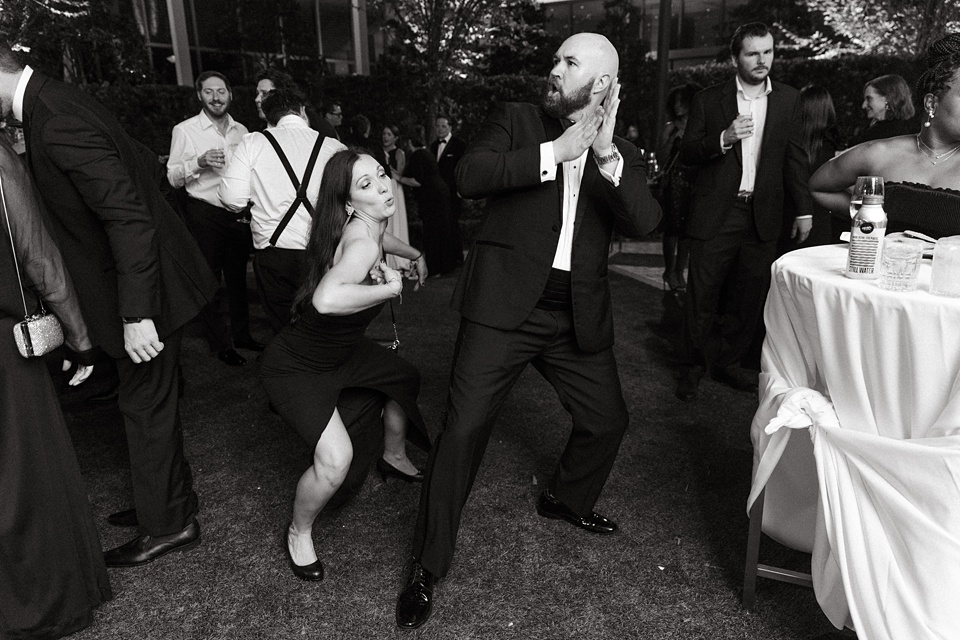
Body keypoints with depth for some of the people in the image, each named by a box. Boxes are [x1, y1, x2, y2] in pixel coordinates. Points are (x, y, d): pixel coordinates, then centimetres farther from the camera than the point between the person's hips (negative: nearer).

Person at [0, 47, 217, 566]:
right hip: (147, 270, 10)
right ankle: (168, 500, 38)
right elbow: (145, 161, 18)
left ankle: (167, 525, 23)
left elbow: (129, 216, -28)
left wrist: (136, 314, -27)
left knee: (146, 406, 4)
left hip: (142, 288, -10)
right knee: (151, 402, 20)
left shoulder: (56, 122, -23)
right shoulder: (59, 102, 8)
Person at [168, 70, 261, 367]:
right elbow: (173, 178, -5)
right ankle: (221, 343, 14)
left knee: (238, 275, 14)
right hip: (204, 214, -4)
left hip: (239, 213, 4)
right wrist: (199, 162, -22)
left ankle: (241, 333, 29)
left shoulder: (241, 131, 9)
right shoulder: (185, 131, -4)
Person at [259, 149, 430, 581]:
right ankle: (298, 534, 9)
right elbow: (326, 299, -53)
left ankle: (393, 456, 48)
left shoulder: (370, 229, -4)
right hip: (295, 365, -9)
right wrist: (390, 287, -37)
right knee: (336, 458, -23)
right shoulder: (361, 243, -32)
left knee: (406, 377, 22)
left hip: (342, 350, 10)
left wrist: (415, 255, 41)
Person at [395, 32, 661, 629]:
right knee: (464, 429, -7)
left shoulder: (622, 154, 11)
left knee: (607, 421, 14)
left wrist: (607, 155, -20)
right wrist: (555, 153, -17)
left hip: (579, 316, 4)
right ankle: (429, 565, 12)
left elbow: (645, 221, -7)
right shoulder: (517, 119, 5)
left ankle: (566, 500, 46)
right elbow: (468, 175, -13)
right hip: (506, 304, -3)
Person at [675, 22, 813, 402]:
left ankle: (729, 363, 25)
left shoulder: (788, 100, 10)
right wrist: (724, 138, -18)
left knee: (751, 296, 8)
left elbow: (794, 157, 12)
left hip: (763, 217, 3)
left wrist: (803, 210, 9)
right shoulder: (708, 100, 3)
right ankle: (693, 368, 16)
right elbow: (687, 154, 0)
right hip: (715, 214, -3)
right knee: (702, 296, 0)